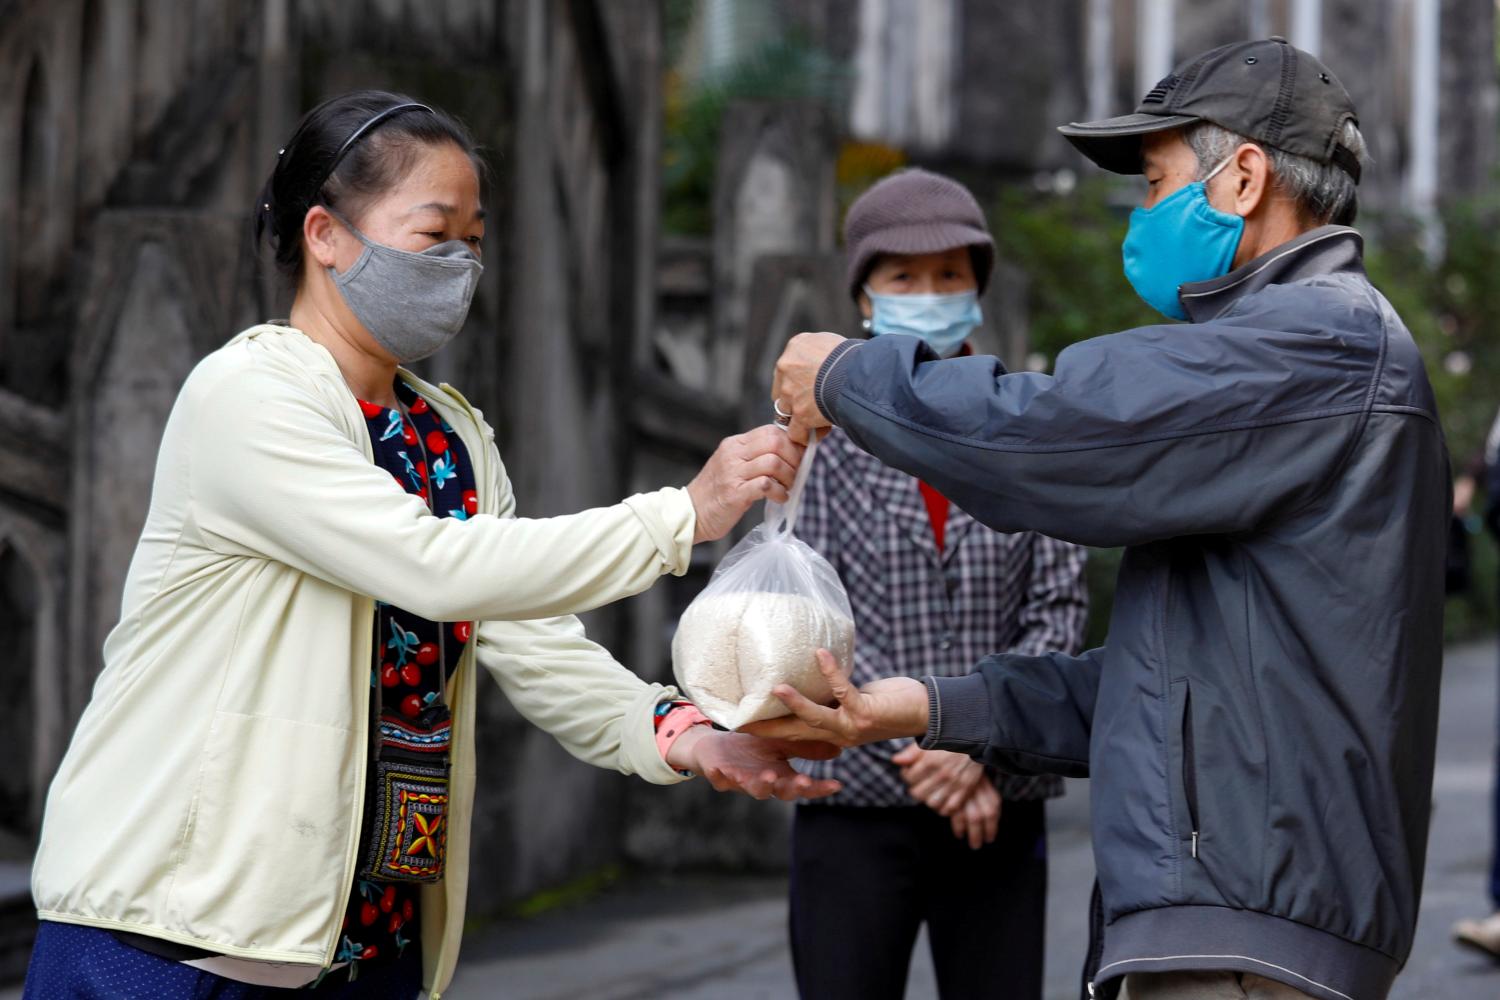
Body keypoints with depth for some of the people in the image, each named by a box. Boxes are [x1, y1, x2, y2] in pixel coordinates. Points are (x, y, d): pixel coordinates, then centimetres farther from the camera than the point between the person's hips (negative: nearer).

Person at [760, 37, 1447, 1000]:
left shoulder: (1325, 342, -11)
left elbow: (1038, 436, -17)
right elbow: (1170, 673, 22)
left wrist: (848, 375, 1)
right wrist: (940, 709, 15)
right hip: (1216, 921, 10)